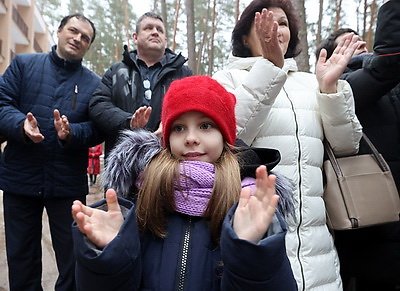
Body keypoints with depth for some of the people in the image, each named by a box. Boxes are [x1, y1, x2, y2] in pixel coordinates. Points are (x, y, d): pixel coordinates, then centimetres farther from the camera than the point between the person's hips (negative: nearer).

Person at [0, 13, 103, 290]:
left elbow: (98, 128, -3)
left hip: (68, 182, 0)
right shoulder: (23, 64, 7)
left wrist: (71, 134, -23)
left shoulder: (95, 84, 5)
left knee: (72, 255, 12)